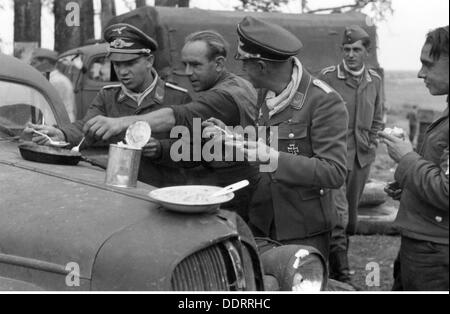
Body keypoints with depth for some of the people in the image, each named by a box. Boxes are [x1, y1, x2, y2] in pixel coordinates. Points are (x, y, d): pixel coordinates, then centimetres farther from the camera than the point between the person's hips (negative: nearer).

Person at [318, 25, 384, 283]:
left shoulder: (374, 80, 7)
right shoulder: (328, 77, -8)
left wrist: (370, 144, 8)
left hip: (362, 157, 5)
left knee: (351, 214, 13)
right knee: (338, 215, -11)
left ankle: (337, 265, 29)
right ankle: (342, 275, -4)